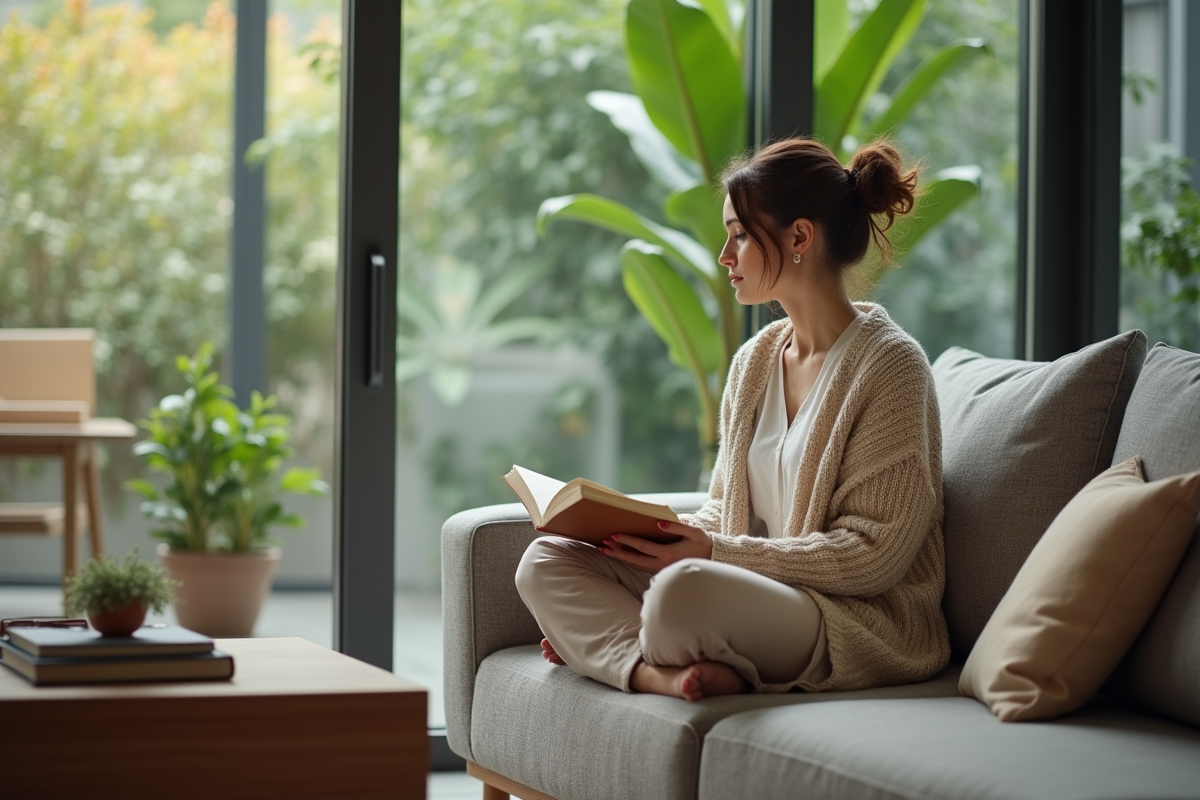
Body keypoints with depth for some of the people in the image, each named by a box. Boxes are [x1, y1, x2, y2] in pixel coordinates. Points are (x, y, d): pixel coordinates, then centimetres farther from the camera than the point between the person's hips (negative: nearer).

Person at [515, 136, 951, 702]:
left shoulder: (889, 364, -11)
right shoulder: (753, 362, 13)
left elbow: (874, 555, -16)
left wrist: (714, 551, -19)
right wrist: (655, 535, -2)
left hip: (864, 624, -8)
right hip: (762, 597, 9)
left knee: (684, 588, -39)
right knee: (545, 560, -6)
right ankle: (667, 675, -27)